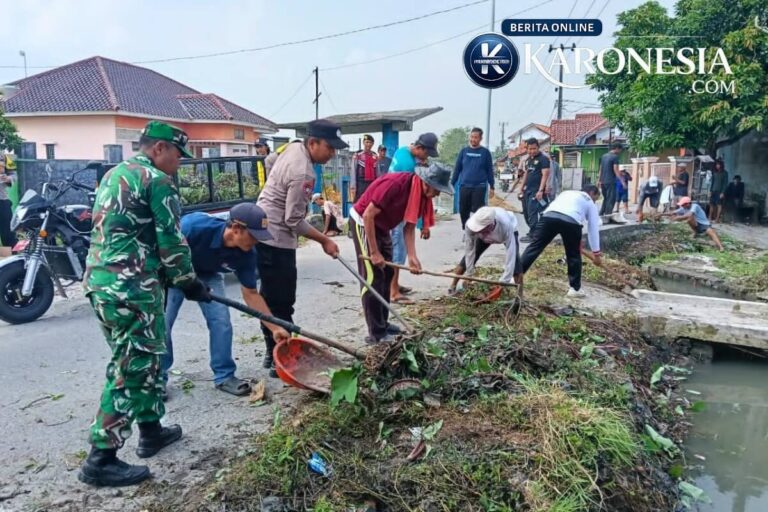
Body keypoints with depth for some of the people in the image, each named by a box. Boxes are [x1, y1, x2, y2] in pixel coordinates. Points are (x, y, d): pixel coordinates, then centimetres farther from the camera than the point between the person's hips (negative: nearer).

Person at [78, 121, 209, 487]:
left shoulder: (114, 175, 20)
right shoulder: (157, 180, -8)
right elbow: (171, 242, -11)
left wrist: (167, 278, 24)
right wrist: (189, 282, 3)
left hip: (101, 281, 10)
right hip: (130, 288, -10)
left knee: (145, 357, 19)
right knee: (130, 369, -2)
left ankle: (151, 430, 30)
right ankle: (100, 459, 3)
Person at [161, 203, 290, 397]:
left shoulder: (247, 254, -24)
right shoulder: (196, 226, -40)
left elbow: (251, 294, -14)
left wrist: (274, 328, -17)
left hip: (207, 275, 4)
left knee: (221, 320, -8)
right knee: (161, 322, -7)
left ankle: (224, 375, 7)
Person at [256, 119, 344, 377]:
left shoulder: (294, 147, 6)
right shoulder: (303, 173, -23)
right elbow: (294, 220, -21)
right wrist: (324, 240, -11)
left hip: (265, 233, 11)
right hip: (276, 239, -11)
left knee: (270, 297, 16)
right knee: (282, 303, -5)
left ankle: (273, 352, 28)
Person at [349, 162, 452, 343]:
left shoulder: (422, 194, -5)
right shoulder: (395, 184, -31)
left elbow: (409, 227, -1)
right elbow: (368, 215, -28)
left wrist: (412, 257, -13)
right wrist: (374, 252, -24)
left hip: (381, 226, 9)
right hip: (363, 222, -9)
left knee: (387, 274, 11)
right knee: (373, 278, -10)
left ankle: (383, 323, 20)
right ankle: (376, 333, -6)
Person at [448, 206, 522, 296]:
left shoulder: (506, 225, -48)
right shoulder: (471, 224, -41)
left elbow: (511, 255, -44)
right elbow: (469, 250, -27)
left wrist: (503, 282, -44)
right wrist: (468, 275, -21)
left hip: (509, 231, -2)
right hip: (484, 236, 2)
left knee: (515, 261, -20)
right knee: (467, 258, -3)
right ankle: (453, 287, 15)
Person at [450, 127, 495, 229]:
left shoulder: (485, 152, 2)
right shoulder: (464, 151, 7)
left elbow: (490, 170, 5)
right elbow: (457, 168, 8)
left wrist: (491, 187, 2)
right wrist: (452, 184, 4)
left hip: (479, 187, -2)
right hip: (464, 186, 2)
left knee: (477, 211, -2)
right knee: (463, 211, 7)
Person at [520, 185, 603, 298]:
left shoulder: (567, 192, 42)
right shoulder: (590, 203, 30)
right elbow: (593, 229, 29)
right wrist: (596, 253, 34)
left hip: (549, 216, 3)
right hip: (571, 221, -3)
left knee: (535, 246, 6)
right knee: (574, 255, 15)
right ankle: (575, 288, 21)